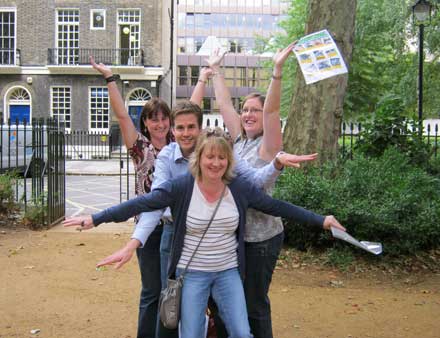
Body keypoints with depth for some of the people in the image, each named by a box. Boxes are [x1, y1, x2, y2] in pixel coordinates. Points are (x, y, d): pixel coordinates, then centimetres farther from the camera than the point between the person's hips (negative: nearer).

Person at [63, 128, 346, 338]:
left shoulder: (242, 188, -6)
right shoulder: (181, 187, -13)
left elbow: (279, 207, -1)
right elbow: (141, 204, -16)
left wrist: (320, 220, 0)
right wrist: (96, 219, -21)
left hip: (228, 272, 2)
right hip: (191, 273, -2)